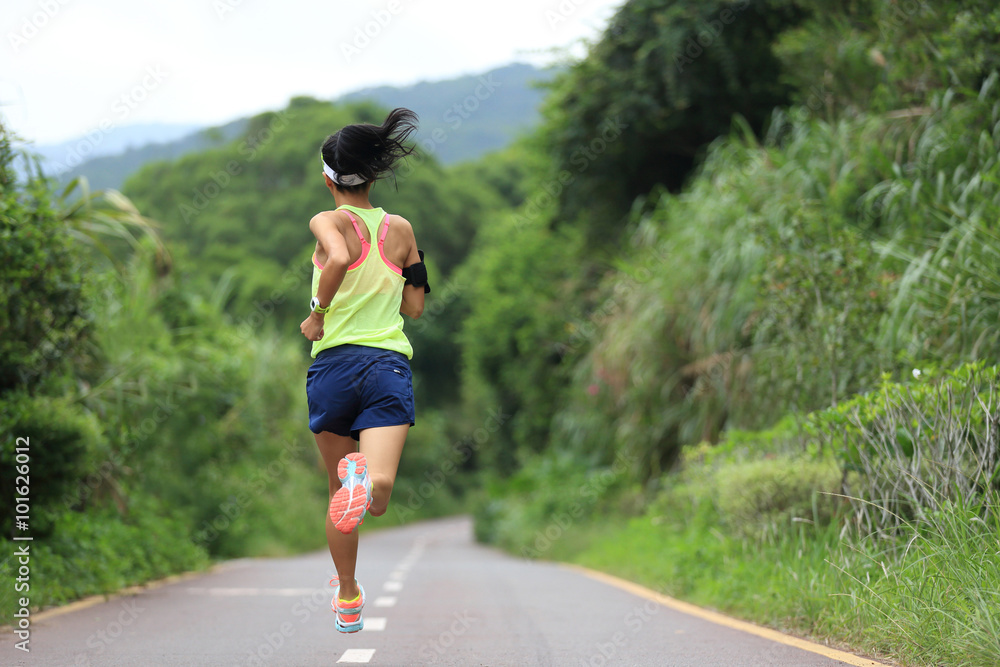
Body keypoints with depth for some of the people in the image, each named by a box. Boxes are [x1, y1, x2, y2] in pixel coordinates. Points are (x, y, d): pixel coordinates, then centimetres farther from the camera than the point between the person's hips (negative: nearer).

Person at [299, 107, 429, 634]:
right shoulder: (402, 229, 11)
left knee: (338, 490, 16)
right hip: (390, 364, 1)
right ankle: (367, 478, -46)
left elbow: (338, 258, -25)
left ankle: (347, 600, 25)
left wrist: (318, 315, -11)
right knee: (376, 500, -11)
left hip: (335, 362, -1)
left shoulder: (327, 221, -1)